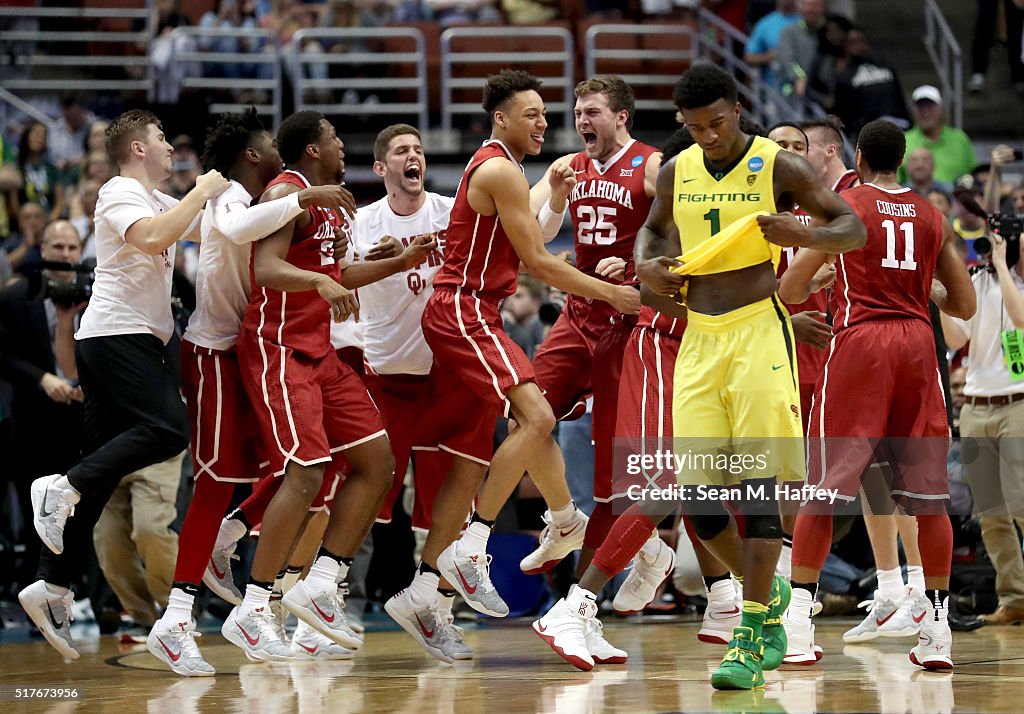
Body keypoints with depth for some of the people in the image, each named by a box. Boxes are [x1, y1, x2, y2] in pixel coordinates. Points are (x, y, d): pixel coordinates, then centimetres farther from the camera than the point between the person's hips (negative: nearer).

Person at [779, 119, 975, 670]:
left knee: (825, 488, 0)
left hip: (860, 341, -3)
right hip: (917, 342, 3)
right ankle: (937, 631, 4)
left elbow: (790, 289, -2)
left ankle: (797, 622, -6)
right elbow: (965, 305, 14)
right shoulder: (932, 216, 13)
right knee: (928, 493, 5)